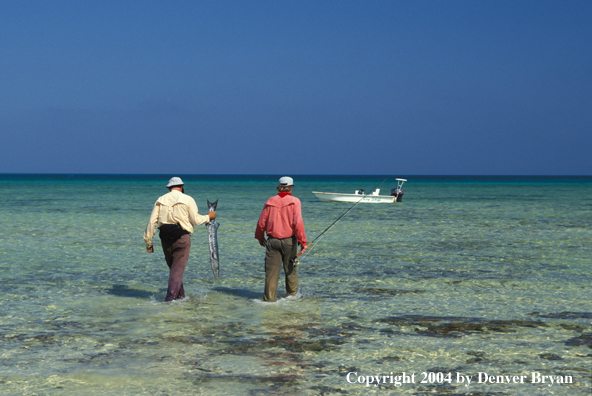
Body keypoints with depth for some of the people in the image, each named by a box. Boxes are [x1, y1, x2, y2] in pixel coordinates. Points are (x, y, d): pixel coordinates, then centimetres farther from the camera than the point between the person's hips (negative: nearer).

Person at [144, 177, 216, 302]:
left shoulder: (161, 200, 10)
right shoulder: (187, 199, 0)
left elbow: (152, 222, 4)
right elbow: (196, 220, -1)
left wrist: (148, 242, 8)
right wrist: (208, 217, 18)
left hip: (165, 239, 4)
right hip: (182, 237, -4)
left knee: (173, 267, 17)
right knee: (178, 268, -1)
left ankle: (180, 295, 24)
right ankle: (171, 296, -10)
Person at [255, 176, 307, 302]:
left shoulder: (270, 202, 4)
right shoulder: (294, 201, -4)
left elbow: (261, 223, 5)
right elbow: (298, 223, -14)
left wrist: (260, 238, 22)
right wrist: (303, 241, -11)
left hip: (272, 240, 1)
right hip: (289, 240, -1)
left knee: (271, 270, 2)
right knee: (290, 269, 15)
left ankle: (269, 298, 0)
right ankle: (292, 294, 27)